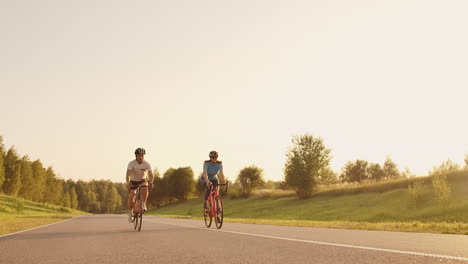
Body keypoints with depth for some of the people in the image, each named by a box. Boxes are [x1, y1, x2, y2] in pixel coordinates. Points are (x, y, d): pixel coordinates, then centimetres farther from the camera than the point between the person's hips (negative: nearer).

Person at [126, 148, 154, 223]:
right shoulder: (131, 163, -24)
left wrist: (151, 182, -43)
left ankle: (144, 204, -18)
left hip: (142, 180, 0)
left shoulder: (147, 164, -20)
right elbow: (128, 174, -32)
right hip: (133, 181, 0)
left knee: (145, 188, -33)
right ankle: (130, 213, 2)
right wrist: (128, 183, -50)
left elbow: (151, 175, -23)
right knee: (131, 196, -15)